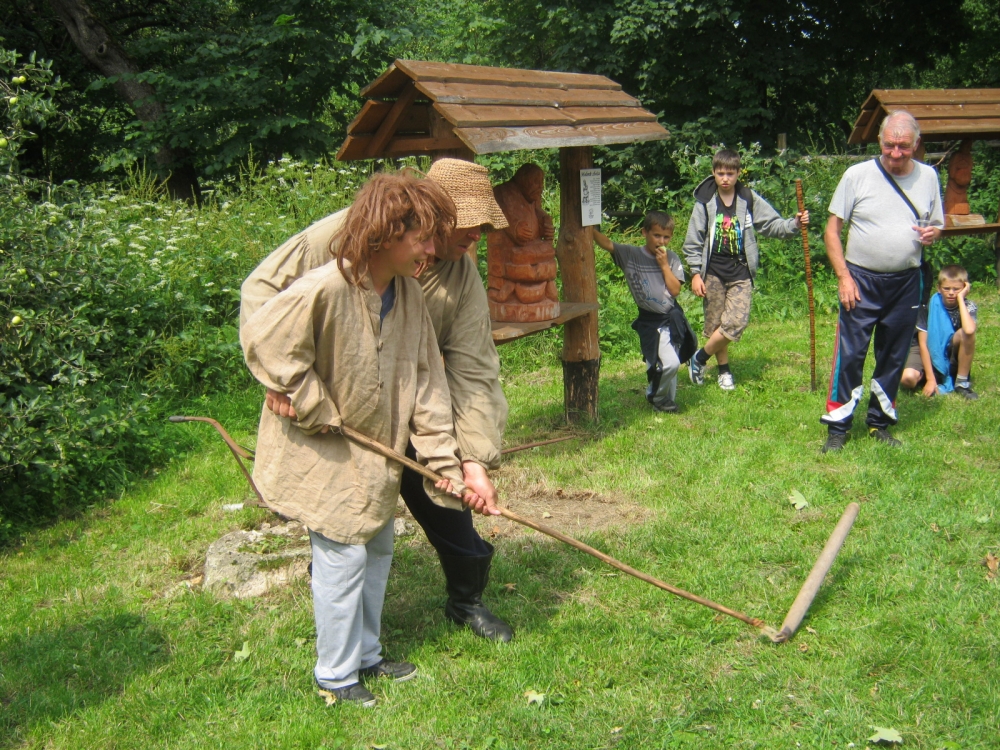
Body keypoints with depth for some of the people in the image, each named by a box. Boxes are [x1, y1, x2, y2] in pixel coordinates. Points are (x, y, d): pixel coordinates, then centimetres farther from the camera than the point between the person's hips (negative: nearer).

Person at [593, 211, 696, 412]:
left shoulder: (672, 258, 2)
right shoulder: (630, 255, -6)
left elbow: (675, 289, -6)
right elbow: (606, 243, -19)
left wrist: (664, 265, -11)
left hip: (673, 318, 4)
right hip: (651, 322, -4)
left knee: (671, 363, 14)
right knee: (669, 364, -16)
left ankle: (666, 398, 36)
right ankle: (656, 396, 11)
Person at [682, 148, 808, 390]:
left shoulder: (750, 200, 1)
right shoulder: (705, 202, -1)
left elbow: (773, 224, 4)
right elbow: (693, 241, 2)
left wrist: (794, 224, -16)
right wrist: (696, 273, -2)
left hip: (741, 272, 0)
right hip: (713, 272, 0)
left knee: (737, 321, -13)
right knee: (716, 323, 5)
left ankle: (700, 358, 5)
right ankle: (724, 370, 23)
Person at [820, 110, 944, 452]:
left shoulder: (928, 177, 5)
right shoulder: (858, 175, -6)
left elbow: (937, 225, 16)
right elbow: (832, 230, -4)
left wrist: (932, 234, -10)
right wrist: (844, 277, -12)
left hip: (906, 283, 3)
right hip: (862, 281, -3)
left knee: (894, 358, 11)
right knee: (849, 354, -5)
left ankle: (880, 423, 25)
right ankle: (838, 427, 5)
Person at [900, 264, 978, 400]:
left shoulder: (968, 306, -15)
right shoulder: (929, 305, -16)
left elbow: (969, 330, -40)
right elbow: (923, 343, -15)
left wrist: (960, 298, -30)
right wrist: (931, 379, -21)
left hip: (951, 354, 1)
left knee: (965, 333, -32)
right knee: (907, 378, -32)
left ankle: (962, 382, -13)